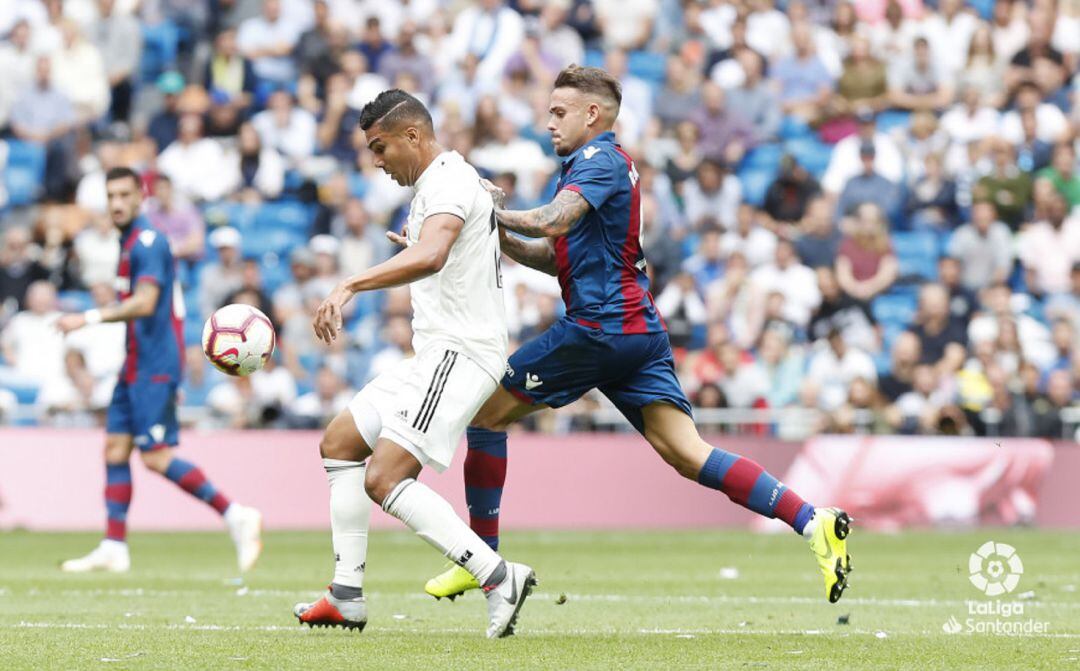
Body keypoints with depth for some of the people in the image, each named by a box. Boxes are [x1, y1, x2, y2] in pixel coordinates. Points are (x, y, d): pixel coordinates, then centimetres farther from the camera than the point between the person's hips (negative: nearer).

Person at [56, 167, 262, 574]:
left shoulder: (147, 242, -14)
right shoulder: (128, 242, 17)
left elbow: (145, 303, -25)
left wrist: (89, 318, -25)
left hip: (154, 367, -10)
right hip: (136, 366, 10)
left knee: (156, 455, -14)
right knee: (115, 447, 6)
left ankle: (236, 517, -12)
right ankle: (114, 548, 6)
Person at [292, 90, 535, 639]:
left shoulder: (448, 182, -16)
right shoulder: (436, 184, 17)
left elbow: (431, 256, -37)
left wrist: (349, 286, -42)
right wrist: (416, 243, 37)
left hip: (459, 355, -11)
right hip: (436, 353, 11)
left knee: (385, 480, -21)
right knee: (338, 444, 16)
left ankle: (500, 578, -22)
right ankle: (347, 597, 18)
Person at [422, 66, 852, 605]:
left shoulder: (599, 159, -6)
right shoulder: (601, 162, 24)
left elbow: (553, 221, -24)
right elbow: (556, 257, 27)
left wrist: (495, 213, -8)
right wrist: (499, 236, 13)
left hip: (599, 327, -9)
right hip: (640, 331, 9)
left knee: (486, 412, 3)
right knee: (687, 454, -4)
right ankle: (813, 523, -18)